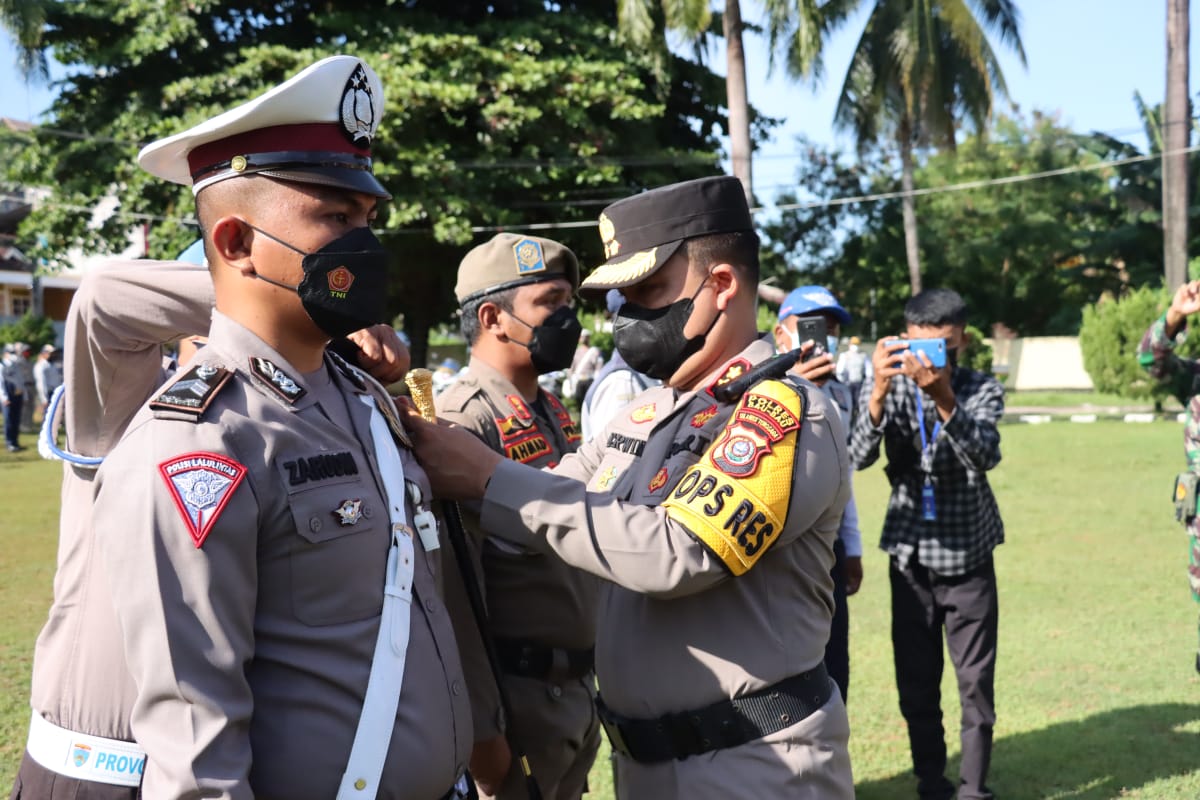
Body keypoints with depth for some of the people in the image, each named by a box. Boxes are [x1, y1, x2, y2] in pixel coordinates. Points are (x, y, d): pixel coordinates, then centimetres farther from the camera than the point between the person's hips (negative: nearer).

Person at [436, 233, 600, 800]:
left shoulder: (556, 412, 11)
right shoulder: (465, 420, -18)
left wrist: (589, 681, 19)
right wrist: (479, 727, -22)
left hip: (578, 688, 9)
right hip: (515, 695, -8)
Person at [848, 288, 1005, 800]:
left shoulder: (983, 391, -5)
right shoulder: (885, 388, -4)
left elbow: (986, 455, -25)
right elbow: (859, 458, -21)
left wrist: (944, 399, -41)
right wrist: (879, 392, -37)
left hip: (969, 557, -1)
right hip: (910, 558, 1)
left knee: (976, 680, 2)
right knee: (916, 682, 7)